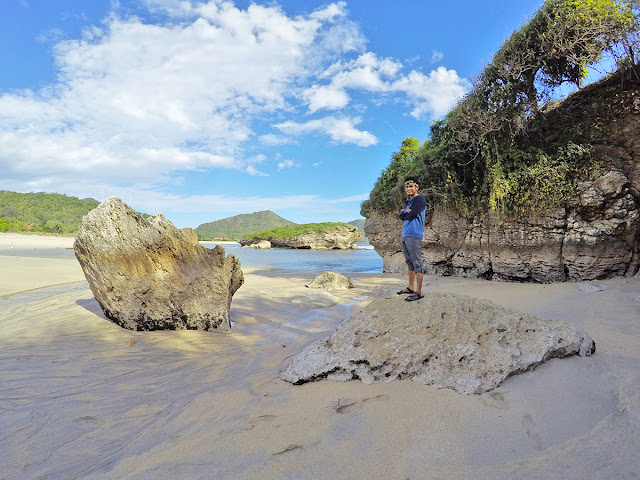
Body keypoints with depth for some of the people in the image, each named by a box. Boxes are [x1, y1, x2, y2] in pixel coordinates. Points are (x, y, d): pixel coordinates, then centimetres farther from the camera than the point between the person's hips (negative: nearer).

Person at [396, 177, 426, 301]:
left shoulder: (420, 199, -5)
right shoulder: (409, 201, 22)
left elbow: (411, 215, -15)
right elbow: (400, 216, 13)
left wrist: (405, 213, 5)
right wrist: (406, 212, -5)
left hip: (414, 235, -9)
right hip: (405, 235, 9)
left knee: (417, 263, -8)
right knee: (410, 262, 14)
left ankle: (418, 292, -8)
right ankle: (410, 288, 23)